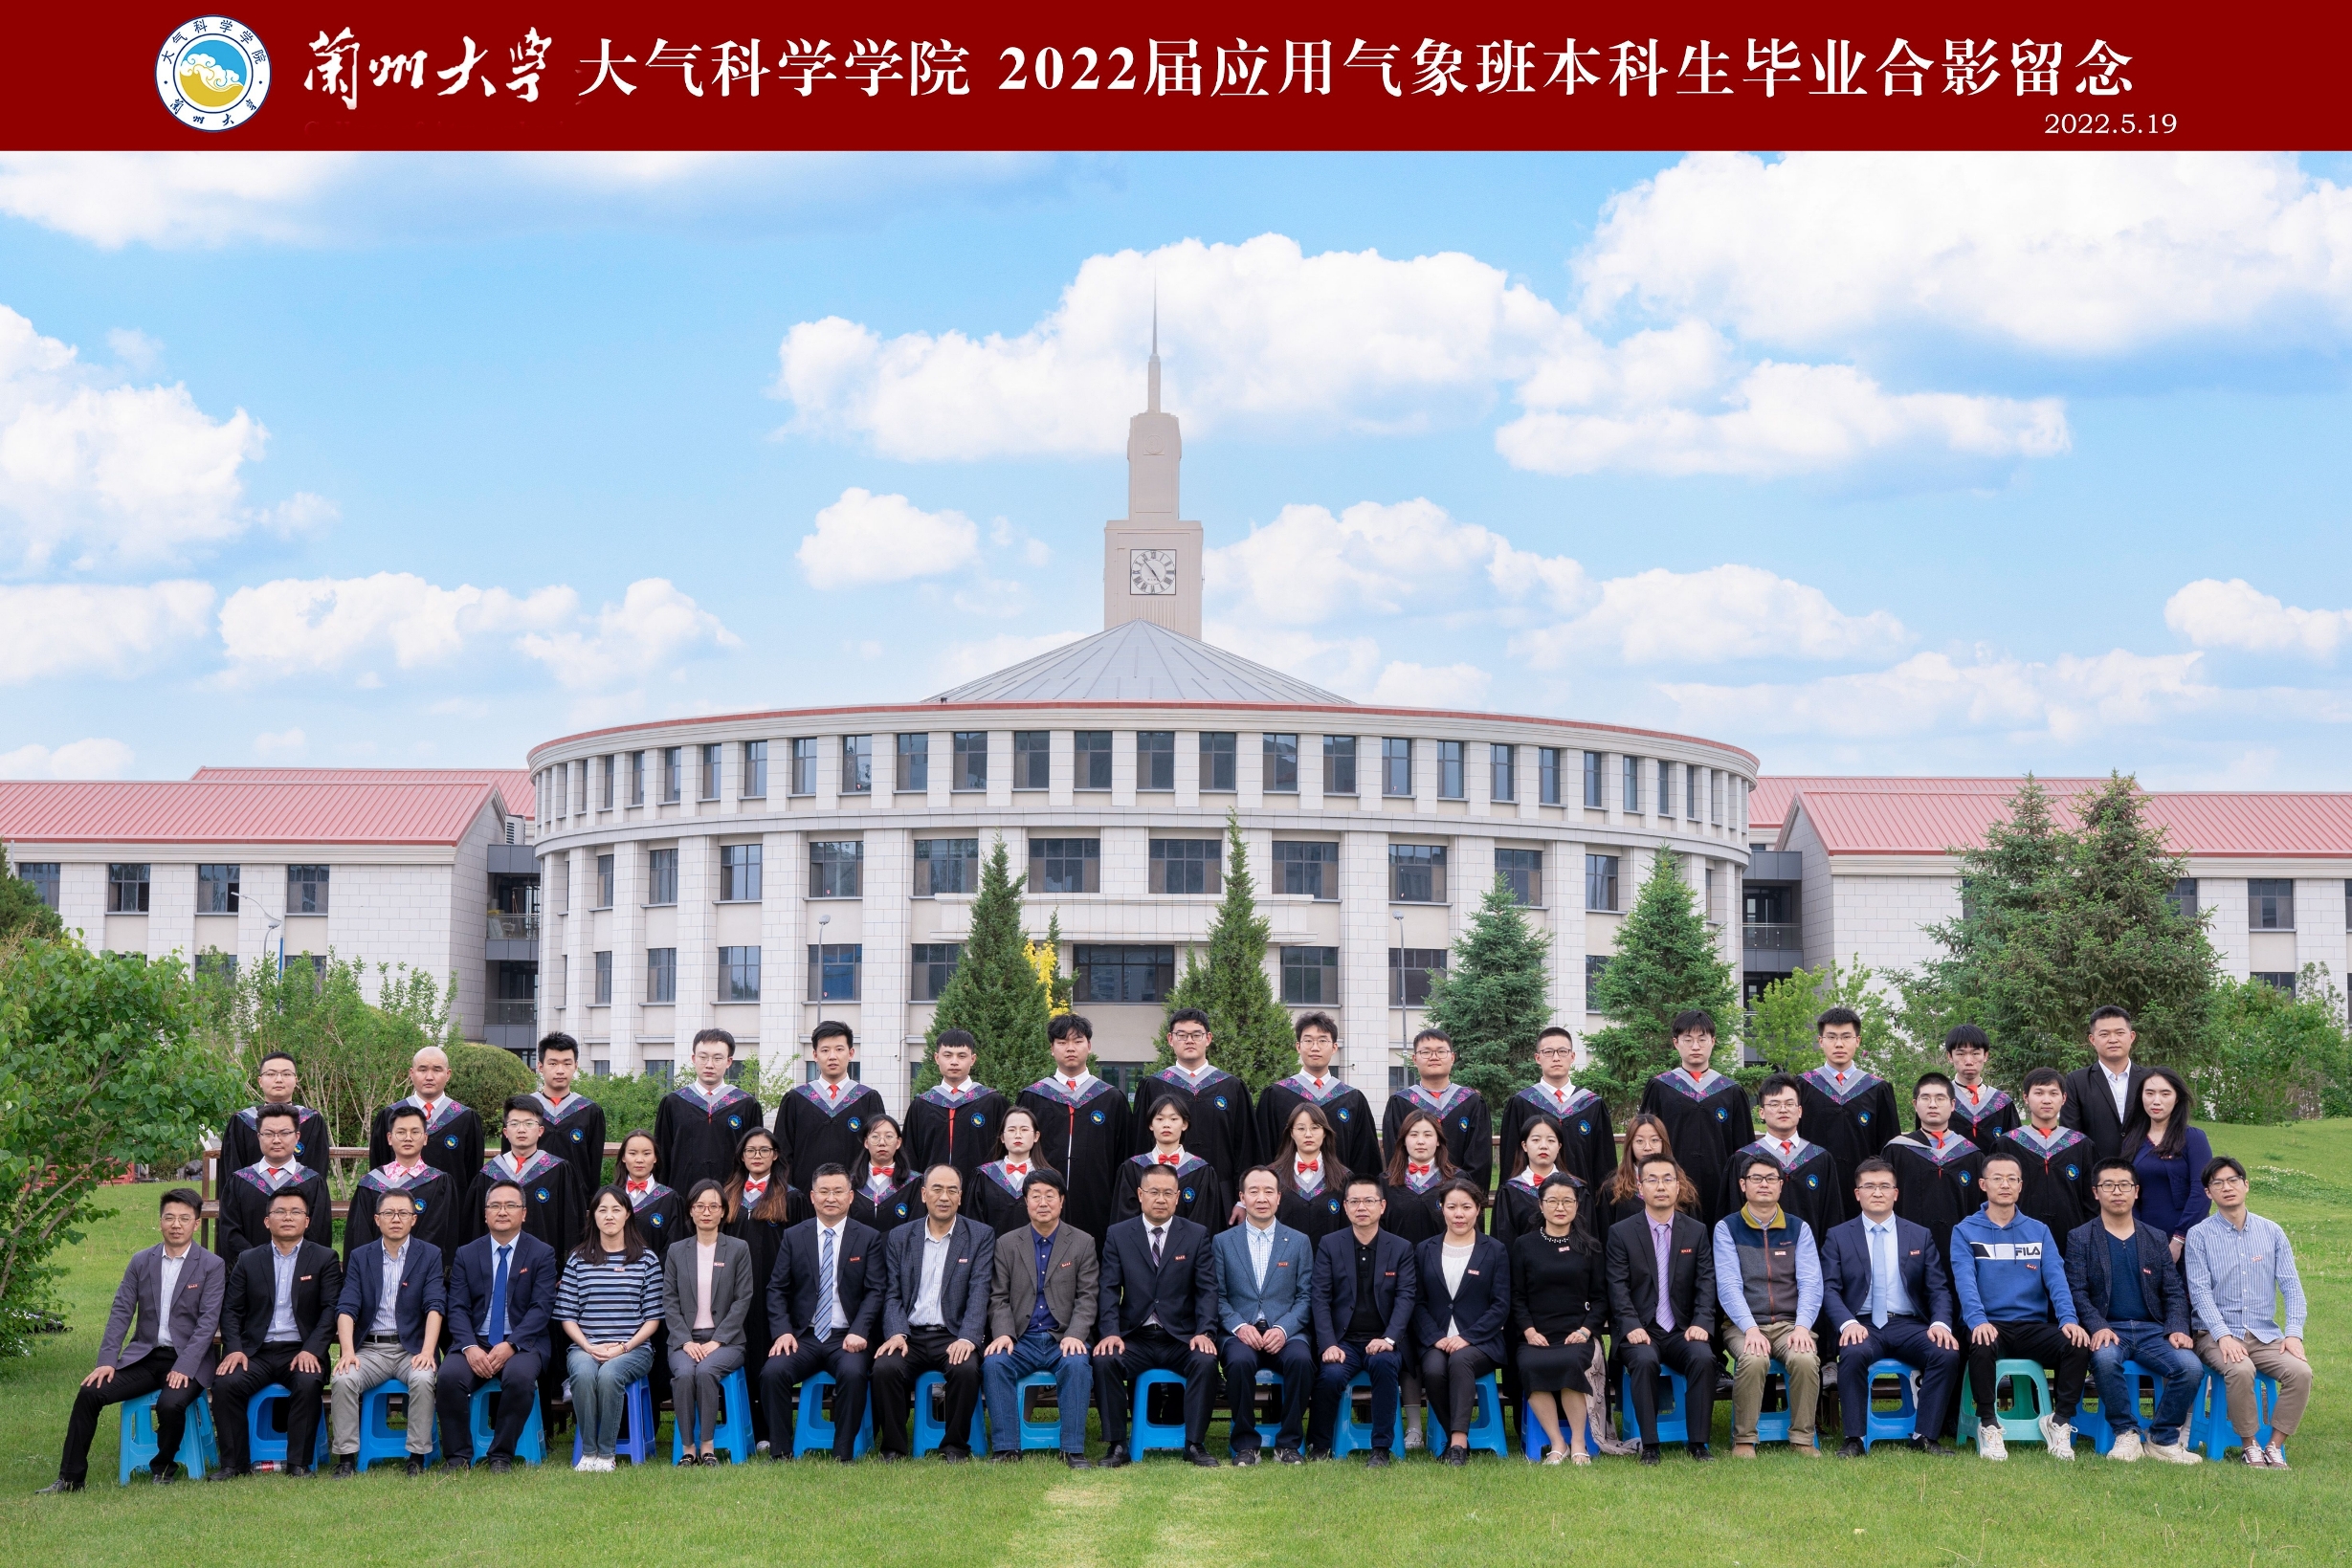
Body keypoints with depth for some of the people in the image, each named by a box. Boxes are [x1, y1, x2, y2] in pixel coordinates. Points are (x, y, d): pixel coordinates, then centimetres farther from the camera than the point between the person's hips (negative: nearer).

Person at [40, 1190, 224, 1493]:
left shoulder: (212, 1265, -4)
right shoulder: (141, 1261, 8)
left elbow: (208, 1321, -10)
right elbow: (121, 1312, 4)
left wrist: (184, 1367, -20)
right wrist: (107, 1361, -8)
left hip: (186, 1361, -4)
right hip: (143, 1357, 4)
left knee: (170, 1404, -32)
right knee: (89, 1393, -17)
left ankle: (163, 1470, -3)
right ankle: (70, 1478, -7)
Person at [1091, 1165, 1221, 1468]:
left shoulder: (1197, 1235, 7)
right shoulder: (1118, 1235, 7)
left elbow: (1207, 1290, 0)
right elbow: (1108, 1289, 0)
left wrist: (1204, 1332, -16)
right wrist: (1110, 1333, -17)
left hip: (1181, 1338, 0)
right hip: (1134, 1338, 0)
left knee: (1206, 1361, -30)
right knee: (1105, 1360, -29)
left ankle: (1195, 1445, -19)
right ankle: (1117, 1446, -19)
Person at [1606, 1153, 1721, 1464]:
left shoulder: (1697, 1232, 11)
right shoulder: (1621, 1233, 5)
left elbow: (1706, 1284, 3)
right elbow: (1618, 1287, -3)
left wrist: (1701, 1323, -14)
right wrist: (1632, 1327, -18)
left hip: (1683, 1331, 2)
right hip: (1640, 1331, -2)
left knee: (1703, 1357, -29)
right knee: (1644, 1360, -34)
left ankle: (1699, 1442, -19)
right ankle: (1649, 1445, -24)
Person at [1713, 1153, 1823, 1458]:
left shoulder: (1799, 1229, 11)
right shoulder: (1727, 1229, 4)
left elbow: (1811, 1284, 1)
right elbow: (1728, 1286, -7)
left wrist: (1802, 1326, -16)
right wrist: (1751, 1329, -21)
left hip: (1790, 1323, 2)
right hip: (1743, 1325, -2)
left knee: (1806, 1359, -31)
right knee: (1753, 1360, -34)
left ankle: (1802, 1439, -15)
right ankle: (1744, 1440, -17)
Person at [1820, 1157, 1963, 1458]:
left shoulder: (1921, 1236, 14)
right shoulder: (1837, 1238, 9)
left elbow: (1939, 1288, 8)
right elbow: (1830, 1289, 0)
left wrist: (1940, 1323, -13)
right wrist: (1848, 1323, -21)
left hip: (1909, 1325, 2)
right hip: (1862, 1326, -2)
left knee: (1948, 1353, -27)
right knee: (1853, 1353, -36)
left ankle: (1924, 1436, -17)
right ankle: (1854, 1439, -24)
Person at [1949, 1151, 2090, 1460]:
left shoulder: (2039, 1232, 13)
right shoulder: (1965, 1231, 5)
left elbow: (2055, 1278, 0)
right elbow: (1965, 1281, -10)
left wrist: (2068, 1319, -18)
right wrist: (1978, 1321, -28)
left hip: (2033, 1327, 3)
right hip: (1989, 1326, -2)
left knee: (2079, 1345, -26)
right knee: (1982, 1346, -37)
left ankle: (2059, 1420, -8)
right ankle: (1988, 1425, -18)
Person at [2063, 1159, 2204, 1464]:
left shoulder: (2156, 1238, 18)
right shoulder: (2080, 1238, 9)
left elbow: (2174, 1291, 12)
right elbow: (2077, 1291, -2)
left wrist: (2177, 1329, -7)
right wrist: (2098, 1327, -19)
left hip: (2152, 1330, 3)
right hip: (2108, 1330, -3)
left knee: (2191, 1367, -25)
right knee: (2105, 1358, -37)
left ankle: (2163, 1439, -7)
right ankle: (2126, 1435, -18)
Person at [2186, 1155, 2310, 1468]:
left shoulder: (2271, 1232, 9)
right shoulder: (2200, 1235, 0)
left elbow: (2291, 1285, 5)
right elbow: (2200, 1291, -7)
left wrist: (2294, 1333, -8)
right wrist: (2223, 1336, -20)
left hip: (2266, 1335, 3)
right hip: (2216, 1333, -3)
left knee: (2300, 1371, -24)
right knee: (2240, 1370, -33)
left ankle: (2275, 1447, -12)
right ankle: (2249, 1446, -14)